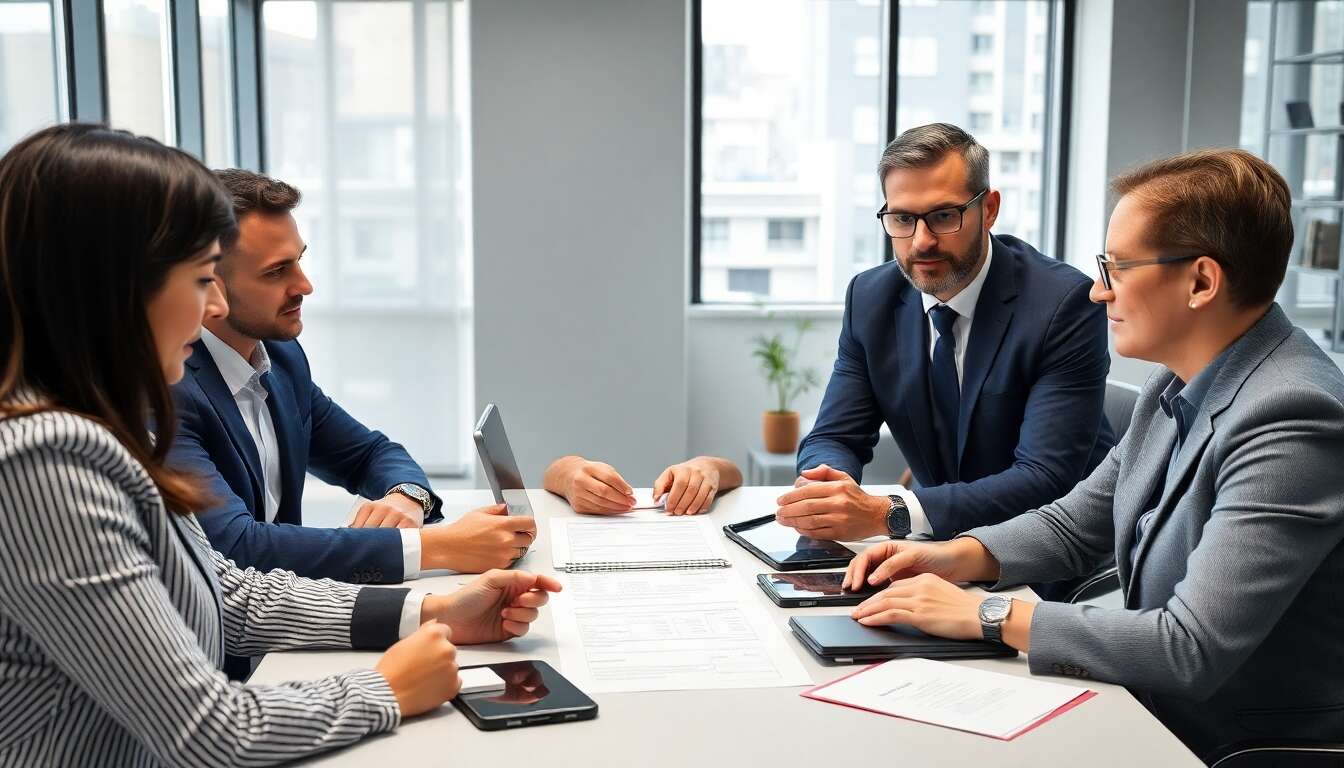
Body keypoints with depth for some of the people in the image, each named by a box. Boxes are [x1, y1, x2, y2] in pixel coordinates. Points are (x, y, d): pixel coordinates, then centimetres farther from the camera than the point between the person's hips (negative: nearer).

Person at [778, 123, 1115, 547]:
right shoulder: (870, 298, -1)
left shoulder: (1064, 304, -17)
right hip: (945, 542, 6)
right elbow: (833, 437, 0)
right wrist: (827, 486, -25)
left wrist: (887, 513, -35)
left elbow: (1046, 478, -24)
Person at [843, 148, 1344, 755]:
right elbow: (1077, 524, 14)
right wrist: (957, 556, -4)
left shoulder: (1294, 419, -25)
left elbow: (1193, 649, -30)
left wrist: (987, 615, -23)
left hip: (1244, 744, -7)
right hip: (1155, 712, 7)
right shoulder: (1176, 386, 3)